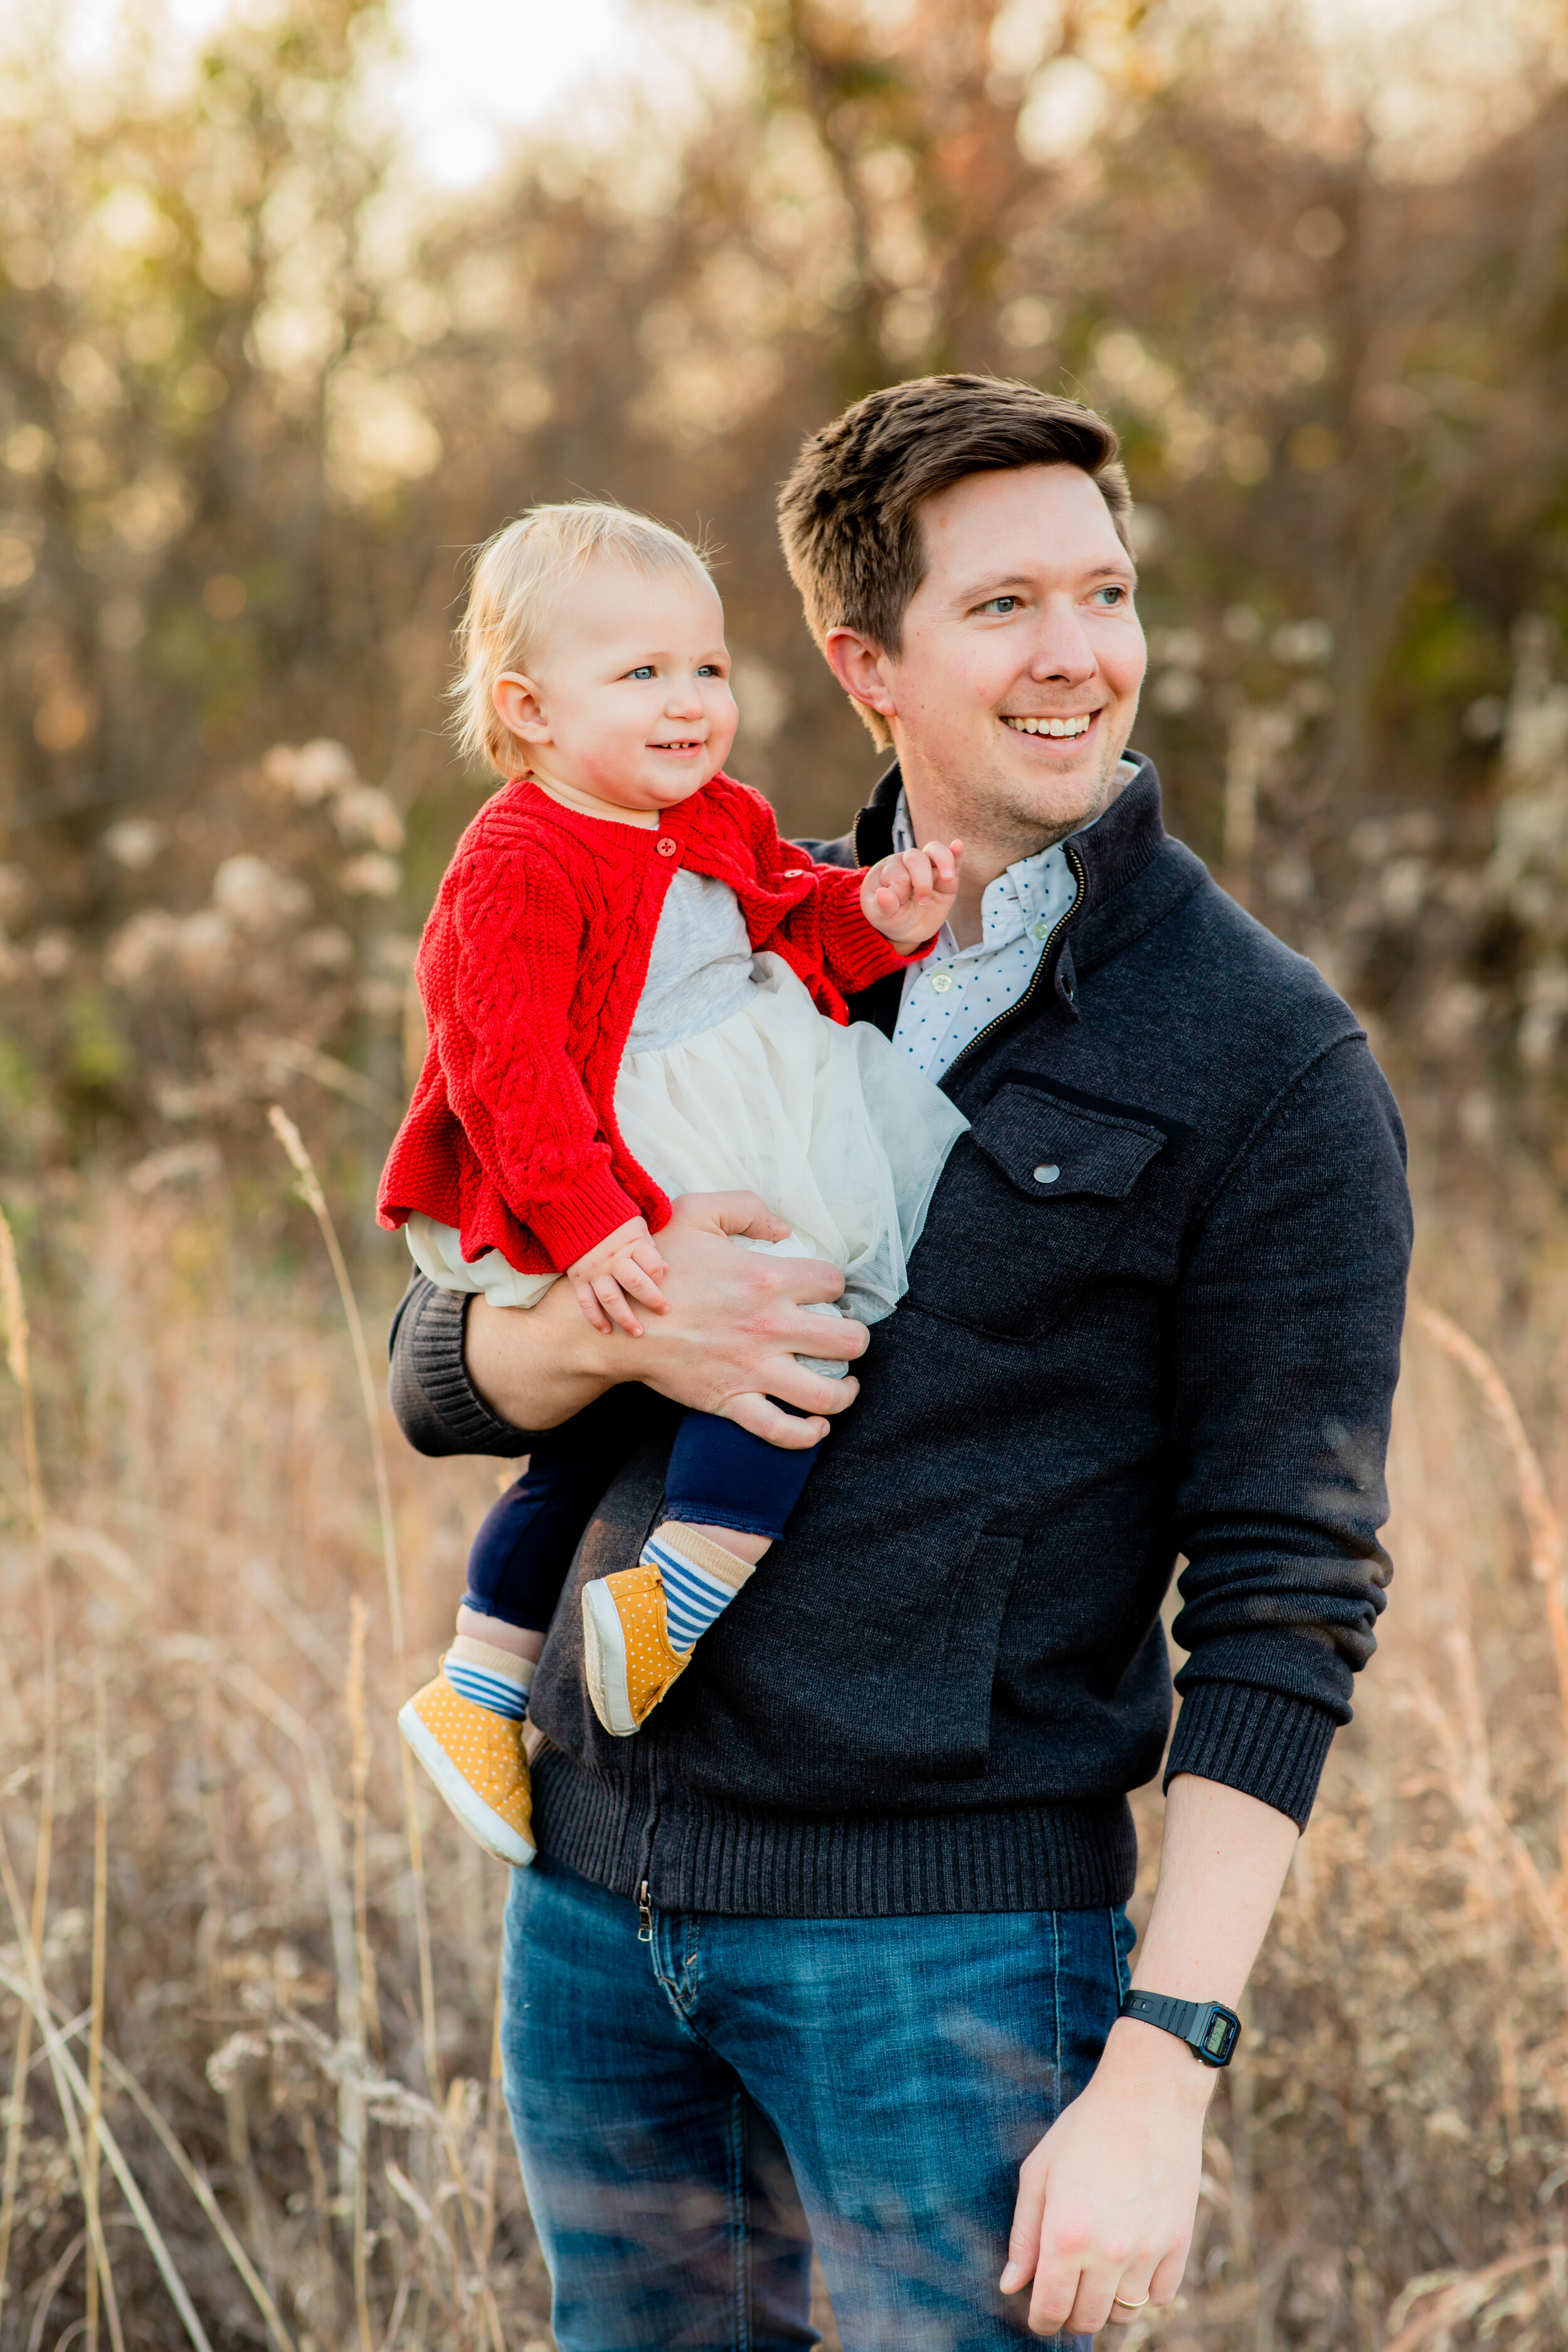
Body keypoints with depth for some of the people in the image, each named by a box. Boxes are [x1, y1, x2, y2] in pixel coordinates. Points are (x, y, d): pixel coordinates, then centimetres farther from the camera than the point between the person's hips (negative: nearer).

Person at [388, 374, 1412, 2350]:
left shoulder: (1271, 1065, -6)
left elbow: (1284, 1606, -10)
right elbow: (439, 1372, 10)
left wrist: (1162, 2066, -18)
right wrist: (615, 1327, -14)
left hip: (946, 1940, -5)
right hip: (597, 1889, 5)